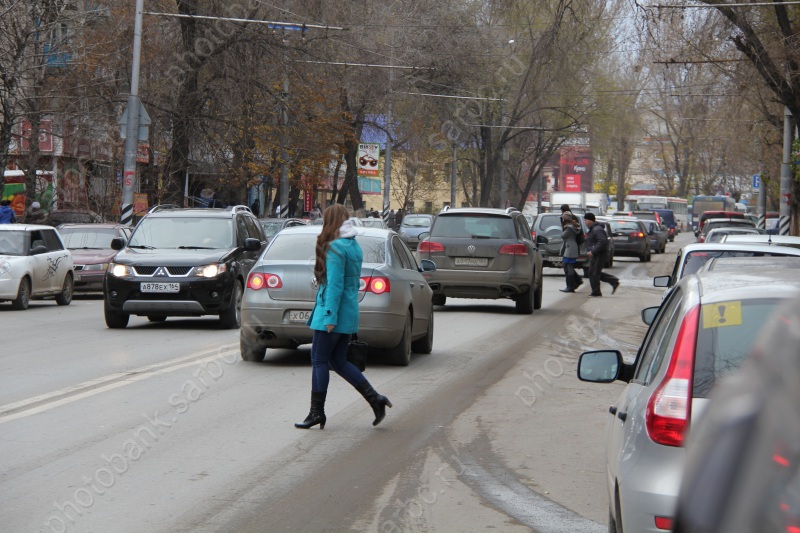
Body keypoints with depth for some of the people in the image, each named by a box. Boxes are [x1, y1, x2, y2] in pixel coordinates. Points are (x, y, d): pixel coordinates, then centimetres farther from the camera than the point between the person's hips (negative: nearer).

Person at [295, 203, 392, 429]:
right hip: (349, 314, 9)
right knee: (338, 361, 13)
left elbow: (335, 285, -19)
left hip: (333, 312, -9)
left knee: (319, 360, -2)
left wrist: (330, 316, -20)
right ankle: (375, 399, 7)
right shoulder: (355, 246, 15)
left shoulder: (335, 248, -14)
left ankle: (316, 413, 0)